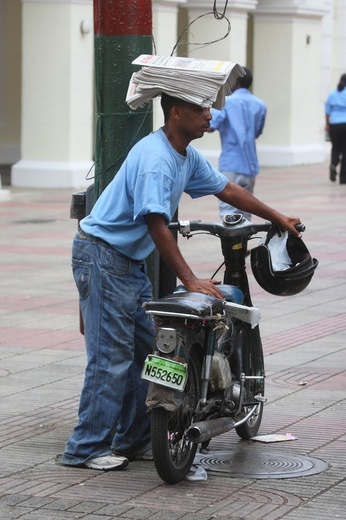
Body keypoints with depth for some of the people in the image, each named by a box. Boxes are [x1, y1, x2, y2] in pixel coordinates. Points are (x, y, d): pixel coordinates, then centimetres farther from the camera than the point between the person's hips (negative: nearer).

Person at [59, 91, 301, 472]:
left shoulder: (187, 156, 8)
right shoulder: (156, 158, -23)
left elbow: (227, 190, 21)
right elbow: (157, 225, -28)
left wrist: (278, 219, 25)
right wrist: (190, 281, -30)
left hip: (131, 261, 10)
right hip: (102, 257, -10)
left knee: (145, 351, 11)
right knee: (111, 356, -10)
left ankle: (133, 440, 18)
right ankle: (85, 449, -5)